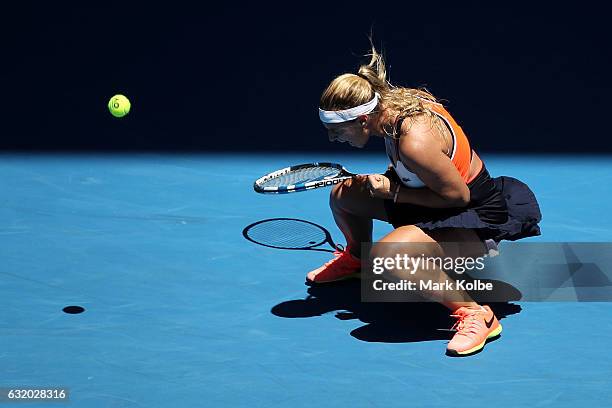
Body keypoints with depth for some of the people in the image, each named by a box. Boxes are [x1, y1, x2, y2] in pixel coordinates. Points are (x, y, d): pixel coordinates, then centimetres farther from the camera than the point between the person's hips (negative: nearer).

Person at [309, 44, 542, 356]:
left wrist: (392, 191, -20)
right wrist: (390, 177, -1)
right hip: (440, 200, 10)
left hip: (475, 216, -9)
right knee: (343, 193, 9)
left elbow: (457, 195, -25)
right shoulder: (393, 101, -7)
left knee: (386, 255, -34)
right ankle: (356, 259, 41)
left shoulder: (414, 141, -34)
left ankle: (474, 313, -20)